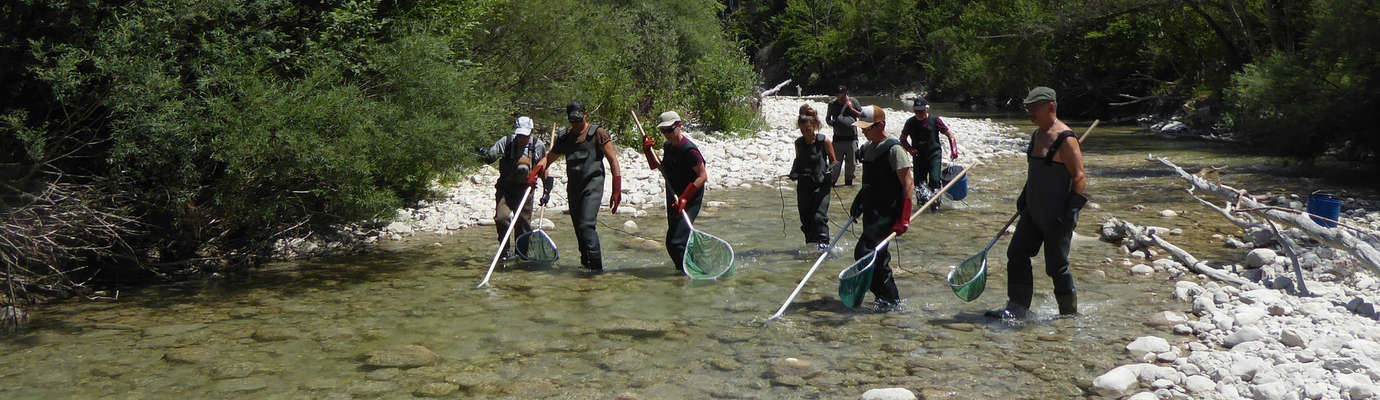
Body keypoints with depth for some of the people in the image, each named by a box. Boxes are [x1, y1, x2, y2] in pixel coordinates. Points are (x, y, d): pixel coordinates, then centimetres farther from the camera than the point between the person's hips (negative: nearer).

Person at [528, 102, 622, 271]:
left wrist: (617, 190, -10)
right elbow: (548, 158, 24)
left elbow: (613, 160, -3)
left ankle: (596, 266, -19)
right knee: (578, 228, 7)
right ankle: (586, 263, 19)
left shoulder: (598, 133, 0)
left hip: (593, 185, -6)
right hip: (573, 187, 6)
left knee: (587, 225, -19)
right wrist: (534, 172, 3)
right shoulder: (565, 138, 16)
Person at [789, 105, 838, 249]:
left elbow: (833, 161, 3)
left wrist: (830, 170, -17)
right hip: (803, 185, 4)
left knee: (819, 216, -16)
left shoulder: (824, 141, -6)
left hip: (821, 185, -4)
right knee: (805, 217, 9)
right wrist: (793, 172, 3)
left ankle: (823, 241, -11)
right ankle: (811, 242, 23)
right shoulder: (799, 143, 5)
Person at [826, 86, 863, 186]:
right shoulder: (832, 103, 3)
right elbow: (827, 118, 14)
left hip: (852, 137, 1)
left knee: (851, 162, 6)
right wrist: (832, 123, -7)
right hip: (838, 138, -1)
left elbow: (861, 115, 5)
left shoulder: (853, 101, 2)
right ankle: (831, 181, 6)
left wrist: (851, 108, -8)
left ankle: (848, 181, 21)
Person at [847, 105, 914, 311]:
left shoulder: (894, 149, -15)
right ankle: (888, 296, 27)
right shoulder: (868, 148, 11)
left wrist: (904, 219, -21)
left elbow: (908, 186, -17)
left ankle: (889, 298, -5)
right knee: (877, 254, 14)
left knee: (864, 252, -15)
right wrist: (858, 202, 23)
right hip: (871, 210, 9)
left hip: (887, 211, -9)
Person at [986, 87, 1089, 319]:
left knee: (1056, 266, -1)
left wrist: (1071, 212, -22)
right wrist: (1024, 195, 20)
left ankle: (1070, 315, 16)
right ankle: (1017, 309, 9)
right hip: (1033, 212, 9)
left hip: (1057, 216, -9)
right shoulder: (1037, 135, 12)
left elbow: (1080, 177, -18)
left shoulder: (1065, 139, -16)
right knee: (1017, 254, 4)